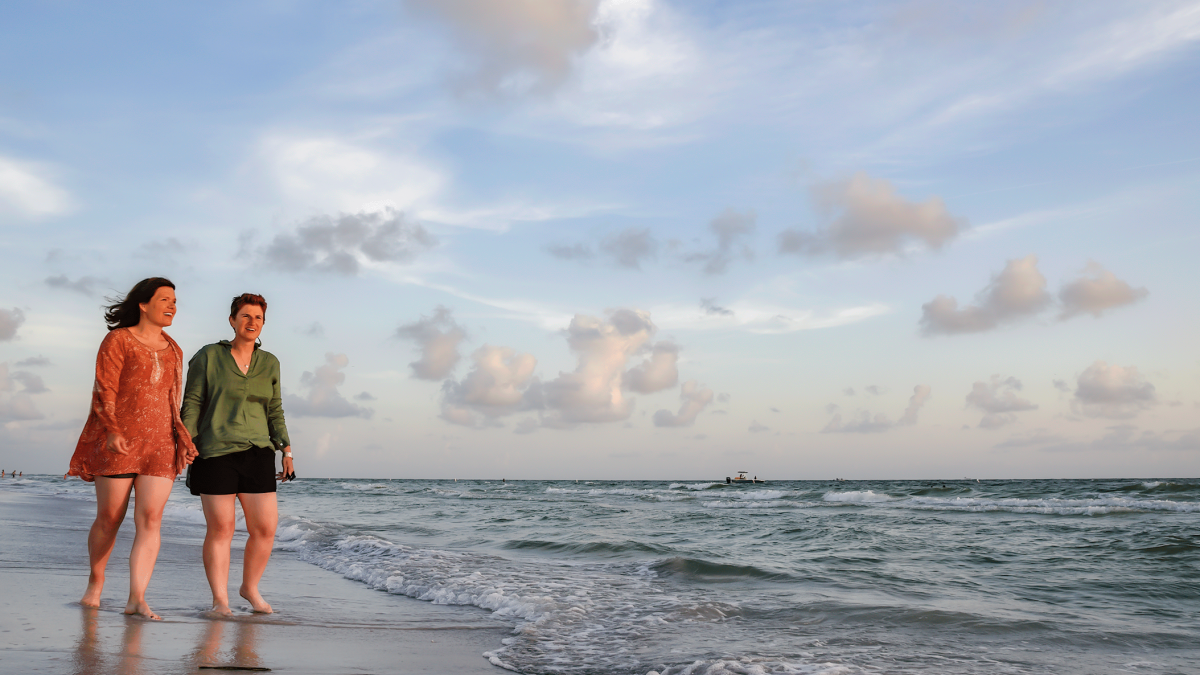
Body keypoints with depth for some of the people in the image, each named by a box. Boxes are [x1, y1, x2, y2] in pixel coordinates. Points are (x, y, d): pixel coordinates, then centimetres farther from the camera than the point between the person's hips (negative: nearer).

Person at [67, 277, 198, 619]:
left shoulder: (173, 350, 15)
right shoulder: (117, 340, -1)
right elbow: (104, 390, -8)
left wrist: (180, 440, 15)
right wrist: (112, 432, -21)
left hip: (160, 444, 4)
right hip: (117, 442, -3)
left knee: (150, 519, -9)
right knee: (109, 517, 4)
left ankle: (137, 599, -10)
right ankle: (95, 583, 27)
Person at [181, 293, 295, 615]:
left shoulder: (269, 363, 13)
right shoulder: (209, 357, 2)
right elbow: (192, 404, 1)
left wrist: (286, 449, 10)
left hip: (258, 455, 4)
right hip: (216, 454, -3)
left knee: (265, 528, 0)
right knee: (221, 528, -3)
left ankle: (250, 588, 21)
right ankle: (220, 598, 10)